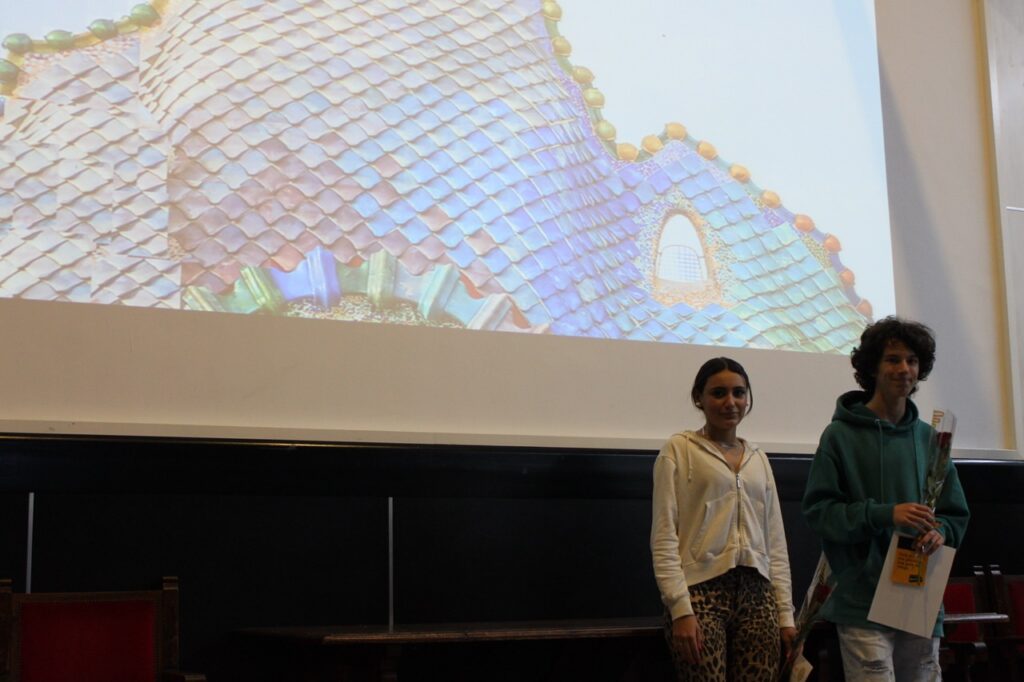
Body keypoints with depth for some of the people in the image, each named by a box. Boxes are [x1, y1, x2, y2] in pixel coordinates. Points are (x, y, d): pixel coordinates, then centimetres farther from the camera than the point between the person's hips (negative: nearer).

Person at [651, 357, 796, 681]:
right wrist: (680, 608, -13)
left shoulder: (759, 458, 16)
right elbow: (664, 537, -5)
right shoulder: (679, 450, 1)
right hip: (702, 591, -4)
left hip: (757, 594, 5)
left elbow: (776, 541, 17)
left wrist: (785, 612, 10)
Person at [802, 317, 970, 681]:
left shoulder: (929, 439, 12)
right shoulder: (841, 435, -1)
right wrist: (885, 514, -19)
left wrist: (940, 532, -7)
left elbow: (956, 513, 17)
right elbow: (818, 510, -7)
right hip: (863, 602, -5)